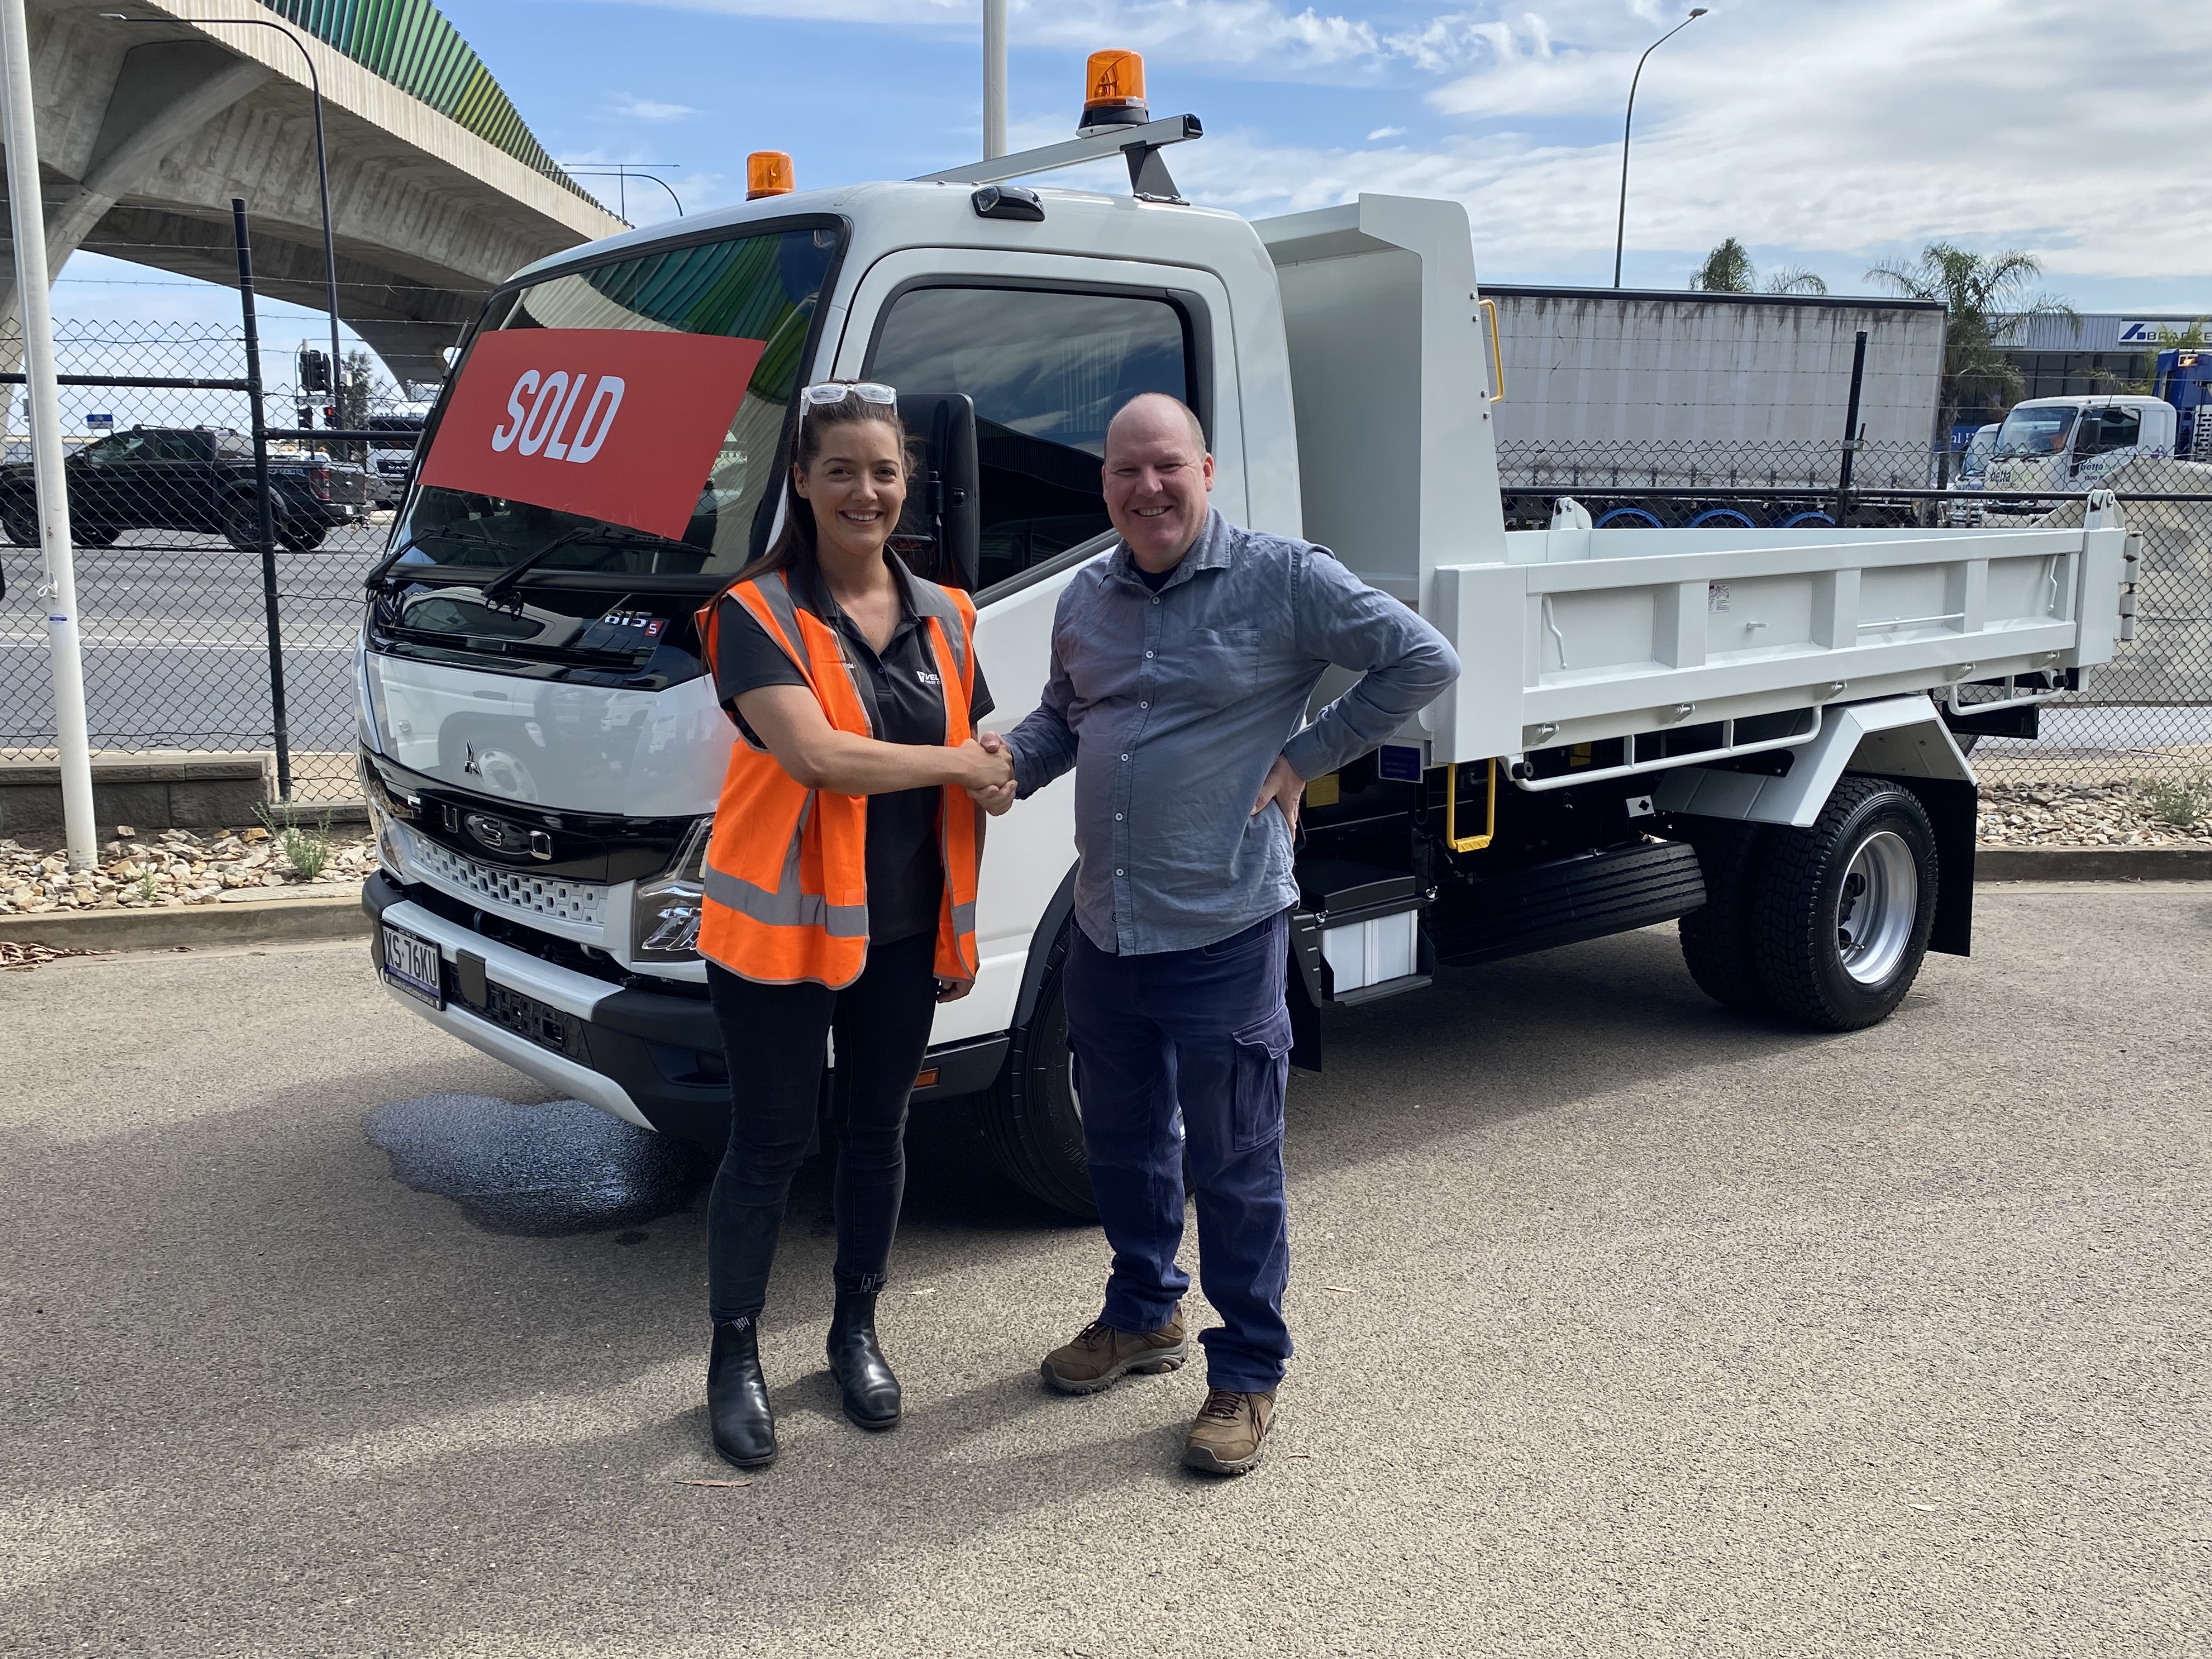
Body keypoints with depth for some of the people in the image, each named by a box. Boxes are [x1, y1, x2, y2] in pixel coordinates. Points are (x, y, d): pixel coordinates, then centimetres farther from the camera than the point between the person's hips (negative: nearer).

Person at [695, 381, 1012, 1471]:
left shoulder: (943, 620, 7)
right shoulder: (759, 614, -9)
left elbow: (973, 791, 12)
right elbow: (815, 756, -23)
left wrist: (964, 928, 11)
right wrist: (959, 762, -14)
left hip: (902, 934, 5)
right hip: (780, 930, -4)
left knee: (877, 1135, 16)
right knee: (769, 1144, 5)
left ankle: (857, 1332, 34)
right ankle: (735, 1354, 23)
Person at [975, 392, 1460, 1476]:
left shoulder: (1284, 579, -8)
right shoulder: (1085, 599, 10)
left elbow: (1423, 662, -7)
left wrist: (1301, 759, -9)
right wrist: (1014, 760, 0)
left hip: (1223, 934, -6)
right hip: (1104, 930, 6)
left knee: (1234, 1163, 4)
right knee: (1123, 1142, 20)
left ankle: (1249, 1373, 21)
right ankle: (1143, 1315, 41)